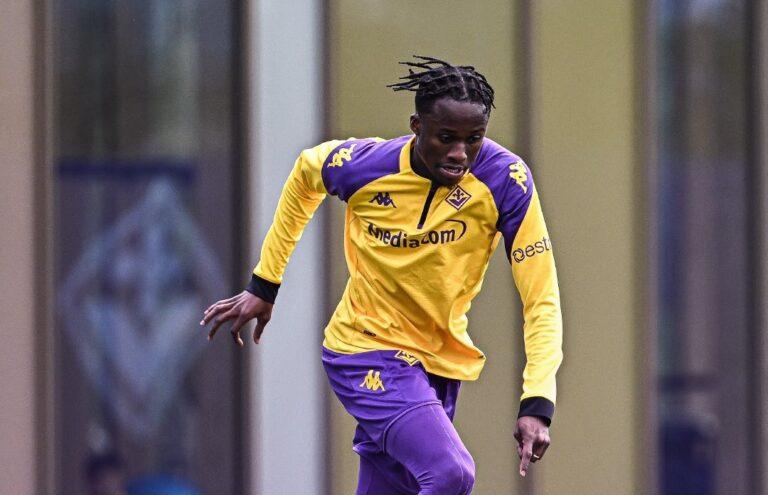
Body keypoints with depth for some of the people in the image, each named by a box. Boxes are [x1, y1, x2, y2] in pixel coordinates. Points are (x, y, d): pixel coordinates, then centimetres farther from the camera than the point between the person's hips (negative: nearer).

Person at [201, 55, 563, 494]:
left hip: (442, 361, 3)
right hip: (367, 351, -3)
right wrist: (264, 284, 11)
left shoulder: (505, 180, -18)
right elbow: (305, 171, 8)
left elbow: (542, 300, -17)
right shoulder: (364, 167, -18)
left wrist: (537, 404, -29)